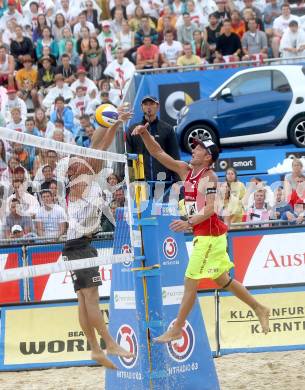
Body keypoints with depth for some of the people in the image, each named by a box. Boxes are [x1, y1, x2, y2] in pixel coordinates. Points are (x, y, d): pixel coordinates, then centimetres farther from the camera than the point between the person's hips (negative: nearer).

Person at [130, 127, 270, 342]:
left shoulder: (209, 177, -14)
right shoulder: (186, 170, 9)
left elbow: (210, 209, -24)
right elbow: (159, 153, 7)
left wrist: (189, 223, -35)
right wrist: (145, 134, -6)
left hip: (209, 235, -9)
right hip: (203, 235, 9)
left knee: (191, 282, -6)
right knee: (223, 280, 17)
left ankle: (176, 329, -1)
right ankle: (259, 309, 29)